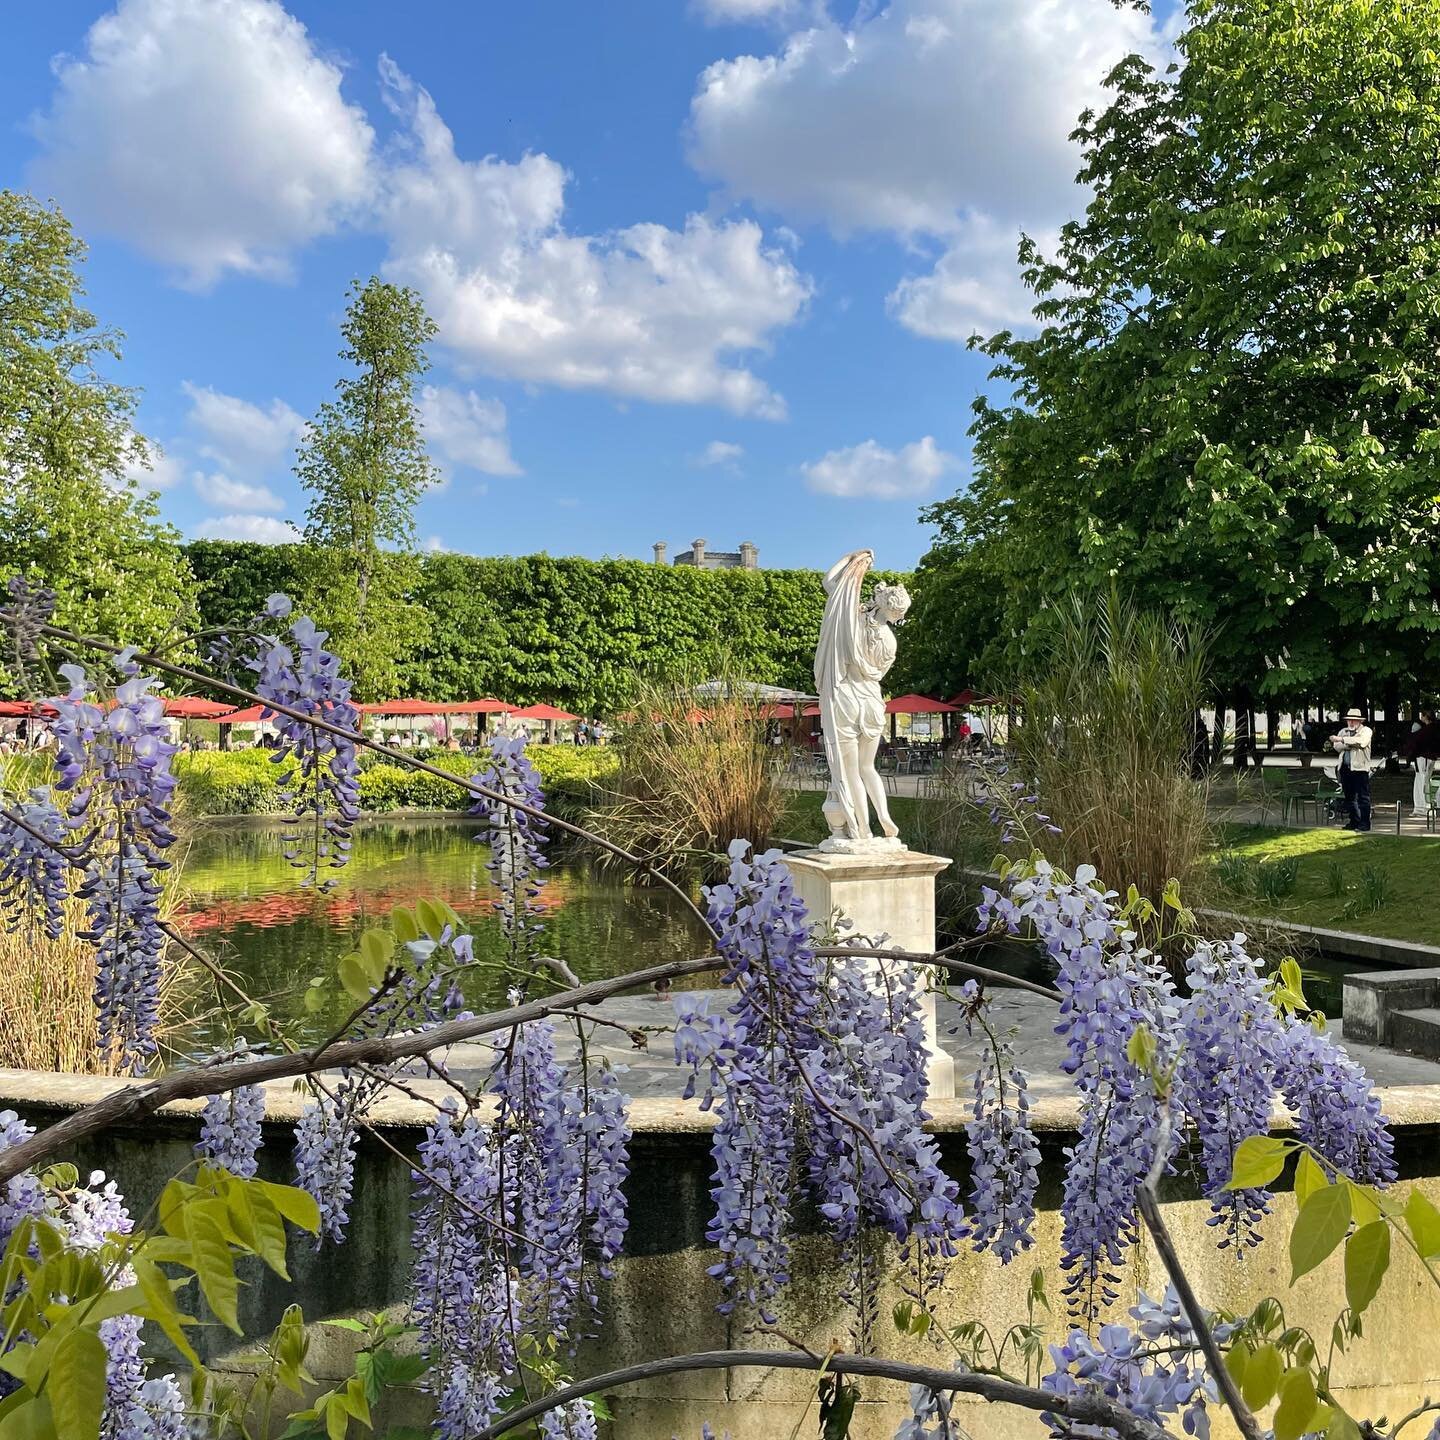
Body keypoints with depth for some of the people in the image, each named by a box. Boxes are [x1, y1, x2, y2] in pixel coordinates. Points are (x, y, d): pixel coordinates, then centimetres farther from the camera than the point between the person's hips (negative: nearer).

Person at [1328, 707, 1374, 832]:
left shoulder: (1366, 731, 0)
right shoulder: (1342, 731, 16)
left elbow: (1360, 741, -20)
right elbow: (1336, 746, 1)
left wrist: (1341, 739, -19)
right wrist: (1351, 744, -13)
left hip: (1360, 767, -6)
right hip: (1345, 768, 6)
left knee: (1363, 797, -4)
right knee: (1349, 797, 10)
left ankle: (1364, 823, -1)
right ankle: (1354, 821, 19)